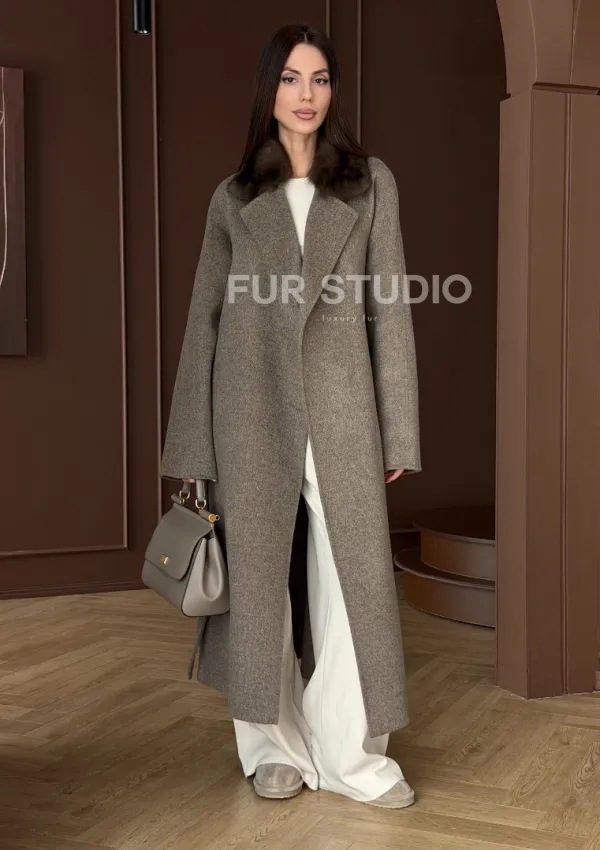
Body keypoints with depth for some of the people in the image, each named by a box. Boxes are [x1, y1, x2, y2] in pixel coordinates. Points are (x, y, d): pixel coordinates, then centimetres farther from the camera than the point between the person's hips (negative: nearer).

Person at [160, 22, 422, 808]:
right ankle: (276, 746, 20)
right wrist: (193, 447, 4)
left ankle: (353, 754, 11)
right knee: (259, 576, 6)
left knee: (352, 577, -1)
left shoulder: (371, 183, 7)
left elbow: (391, 305, 2)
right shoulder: (234, 198, 9)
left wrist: (398, 429, -3)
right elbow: (205, 320, 8)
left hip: (340, 406, -1)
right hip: (252, 408, 1)